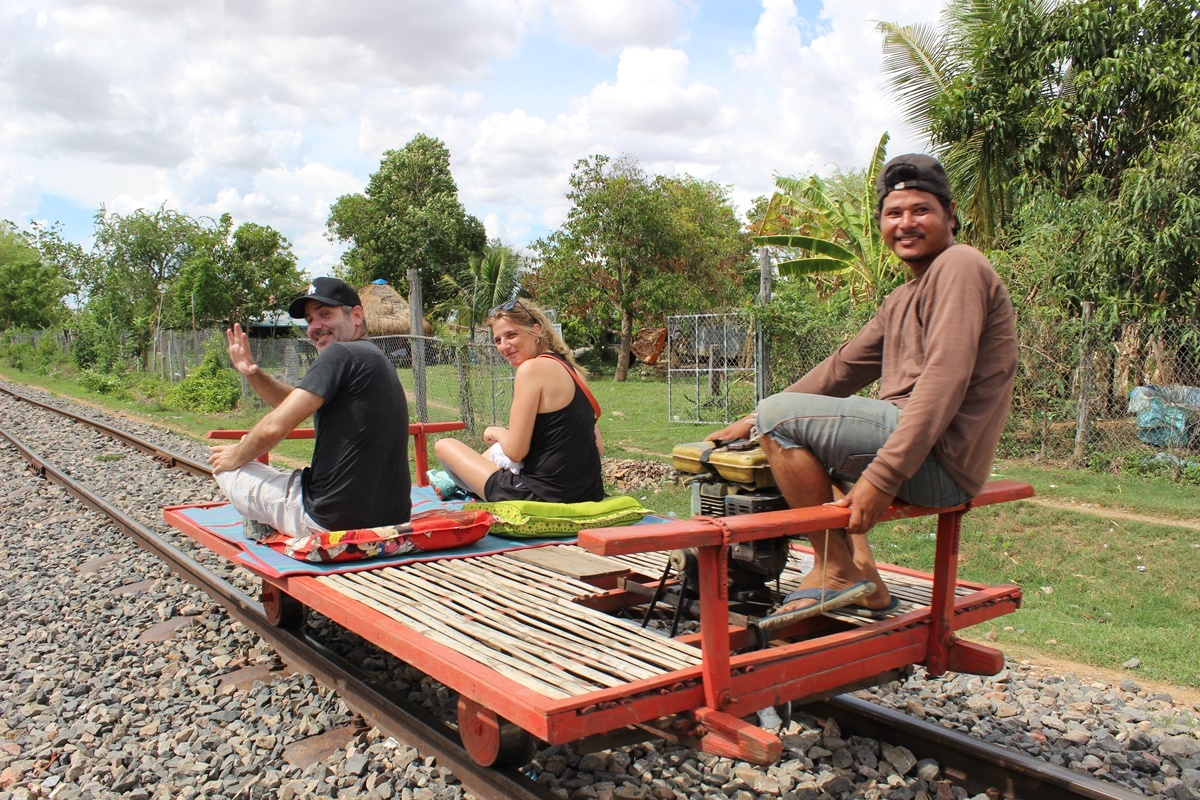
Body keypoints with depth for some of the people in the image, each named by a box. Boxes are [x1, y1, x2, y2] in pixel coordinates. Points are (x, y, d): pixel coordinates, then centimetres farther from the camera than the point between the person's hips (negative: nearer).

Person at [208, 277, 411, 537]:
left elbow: (274, 428, -17)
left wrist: (236, 456, 2)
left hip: (329, 519, -9)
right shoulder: (374, 356, 15)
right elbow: (297, 403, 22)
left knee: (224, 465, 10)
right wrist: (253, 373, 6)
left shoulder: (340, 354, -14)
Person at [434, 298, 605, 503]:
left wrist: (496, 432, 6)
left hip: (543, 497, -9)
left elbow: (515, 452, -17)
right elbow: (597, 447, 12)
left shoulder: (532, 368, -15)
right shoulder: (571, 370, 9)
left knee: (444, 445, 13)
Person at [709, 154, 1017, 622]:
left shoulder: (958, 266, -9)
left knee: (781, 418, -13)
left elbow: (945, 381, -21)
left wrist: (883, 476, -25)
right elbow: (844, 369, 21)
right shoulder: (902, 301, 21)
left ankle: (839, 570, -6)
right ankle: (863, 579, 15)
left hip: (937, 459, -10)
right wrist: (754, 422, 17)